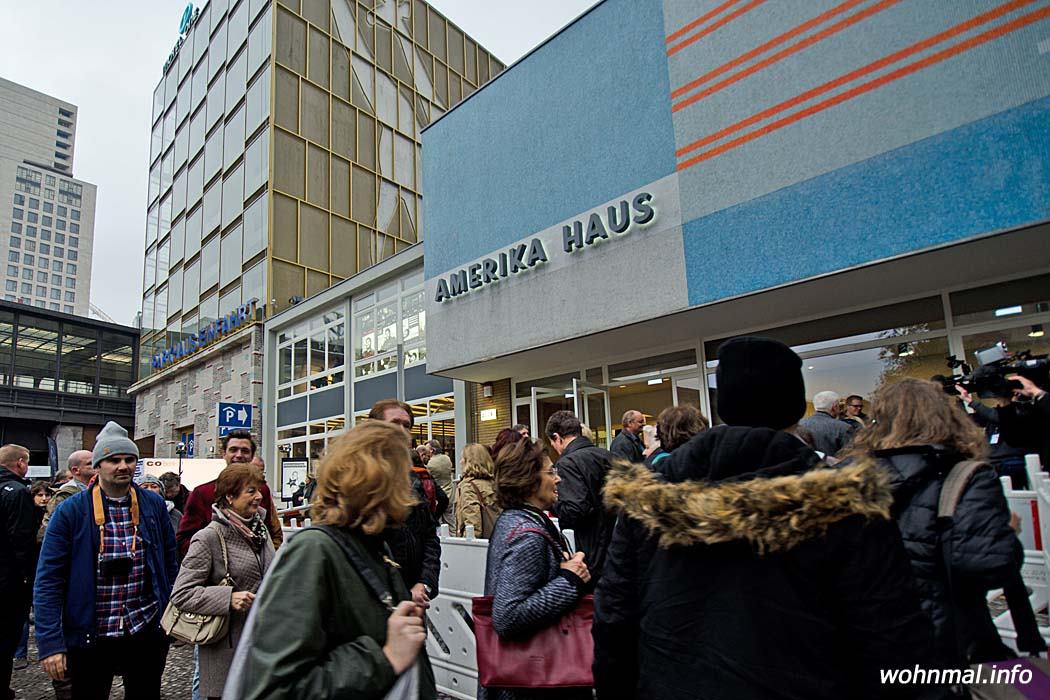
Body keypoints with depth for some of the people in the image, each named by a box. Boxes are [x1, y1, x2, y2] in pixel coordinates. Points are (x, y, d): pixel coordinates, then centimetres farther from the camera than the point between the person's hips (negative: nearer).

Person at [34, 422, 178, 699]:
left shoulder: (154, 505, -1)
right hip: (89, 638, -2)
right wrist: (50, 643, -12)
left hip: (147, 633, 2)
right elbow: (48, 581, -7)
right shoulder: (71, 511, -8)